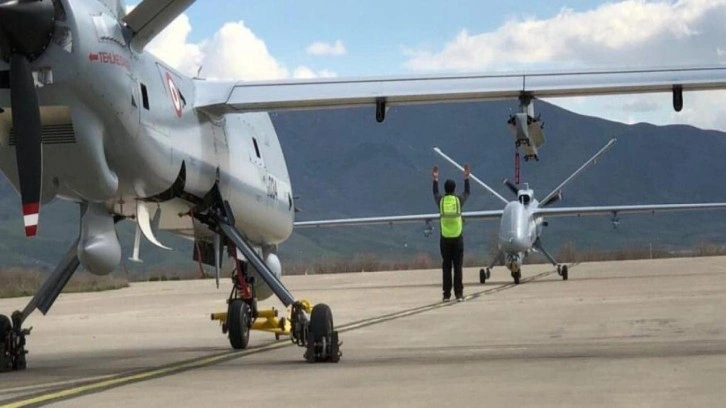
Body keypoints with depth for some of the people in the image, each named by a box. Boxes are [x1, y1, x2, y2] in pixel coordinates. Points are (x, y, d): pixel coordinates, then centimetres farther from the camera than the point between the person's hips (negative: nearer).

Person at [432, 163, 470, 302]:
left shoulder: (441, 201, 0)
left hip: (445, 239, 1)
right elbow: (467, 192, 21)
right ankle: (459, 294, -1)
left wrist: (435, 179, 37)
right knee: (457, 267, 1)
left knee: (446, 267, 4)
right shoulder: (459, 200, -1)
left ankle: (446, 294, 4)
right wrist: (466, 177, 33)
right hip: (457, 238, -1)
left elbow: (435, 193, 24)